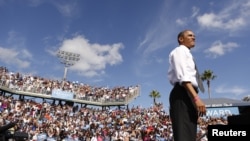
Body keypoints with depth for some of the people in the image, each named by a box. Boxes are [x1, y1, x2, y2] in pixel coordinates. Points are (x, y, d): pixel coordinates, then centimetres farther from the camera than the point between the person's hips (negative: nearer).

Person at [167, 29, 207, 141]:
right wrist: (196, 97, -24)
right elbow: (182, 76, -15)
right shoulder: (180, 50, 2)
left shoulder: (186, 53, 30)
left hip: (188, 96, 10)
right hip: (182, 95, -10)